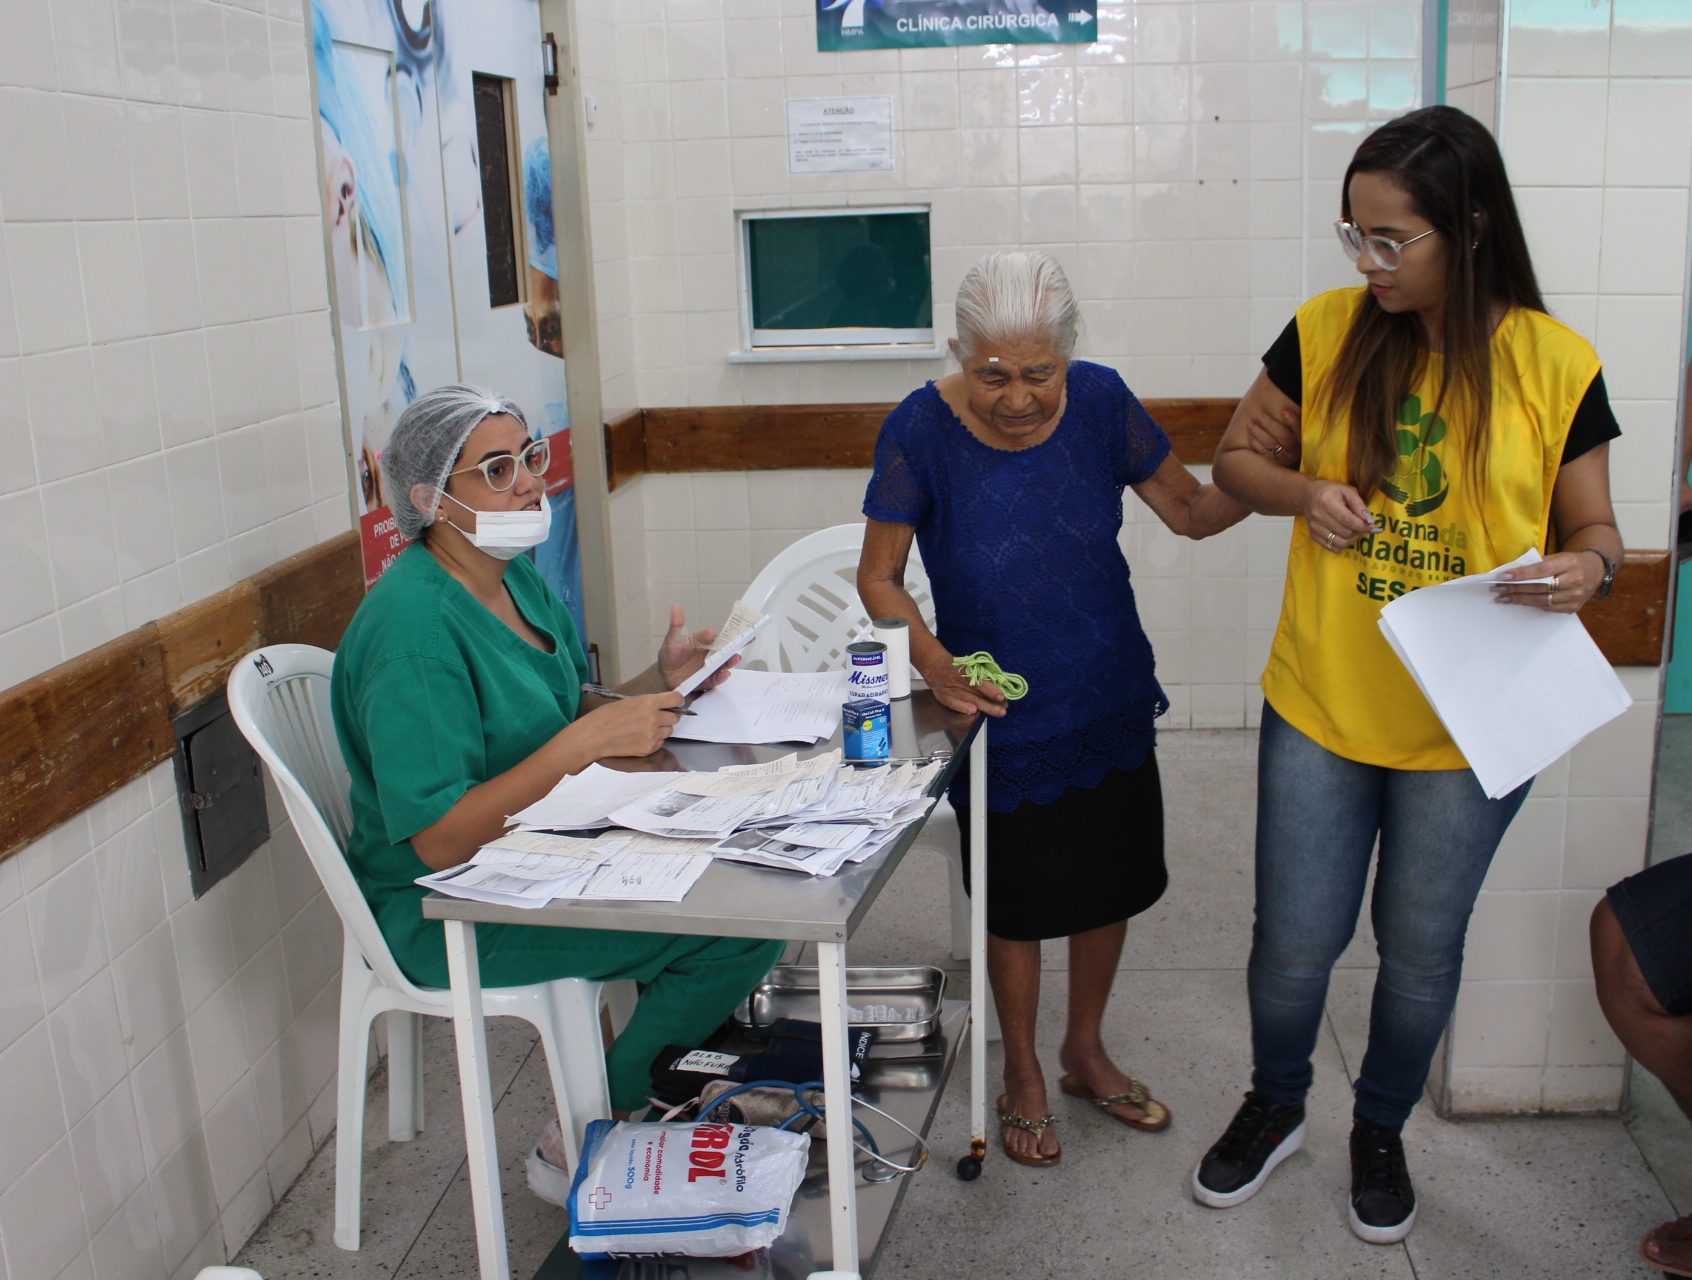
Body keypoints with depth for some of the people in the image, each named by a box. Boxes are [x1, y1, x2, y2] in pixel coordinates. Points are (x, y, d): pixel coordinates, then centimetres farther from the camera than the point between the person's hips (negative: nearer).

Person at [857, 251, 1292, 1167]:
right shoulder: (922, 429, -19)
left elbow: (1191, 512, 2)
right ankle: (1022, 1073, 38)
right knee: (1018, 901, 13)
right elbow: (879, 577, -12)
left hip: (1109, 699, 4)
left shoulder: (1100, 402, -10)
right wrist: (932, 660, -29)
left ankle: (1085, 1053, 43)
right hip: (999, 714, -3)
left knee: (1112, 882, 18)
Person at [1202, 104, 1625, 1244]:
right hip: (1321, 701, 1)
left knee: (1421, 947, 15)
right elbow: (1237, 457, 8)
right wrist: (1301, 490, -14)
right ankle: (1276, 1107, 40)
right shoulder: (1327, 332, -4)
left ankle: (1382, 1131, 42)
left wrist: (1583, 570, -22)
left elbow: (1594, 528, 1)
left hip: (1468, 722, -1)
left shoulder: (1556, 366, -8)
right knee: (1295, 942, 10)